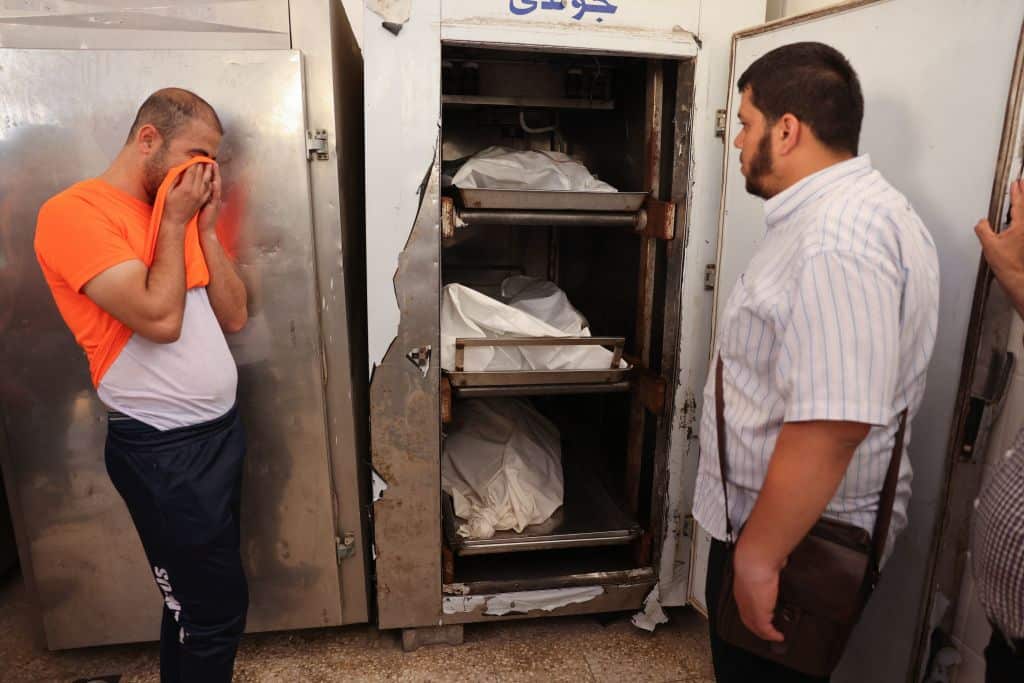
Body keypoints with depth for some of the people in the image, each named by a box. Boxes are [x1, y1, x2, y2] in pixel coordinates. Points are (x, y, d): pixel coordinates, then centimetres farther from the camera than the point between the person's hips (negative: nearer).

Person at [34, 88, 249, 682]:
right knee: (216, 611, 3)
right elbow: (159, 318, -24)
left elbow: (234, 317, 6)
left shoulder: (176, 215, 10)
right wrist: (175, 224, -12)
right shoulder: (76, 212, -12)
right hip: (164, 448, -7)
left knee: (197, 599, 20)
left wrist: (206, 227, -1)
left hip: (222, 428, 7)